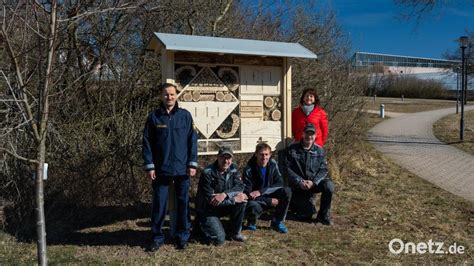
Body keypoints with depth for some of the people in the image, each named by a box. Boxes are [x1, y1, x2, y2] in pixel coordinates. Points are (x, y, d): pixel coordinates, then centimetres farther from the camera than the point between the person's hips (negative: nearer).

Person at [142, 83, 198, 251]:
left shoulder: (185, 115, 2)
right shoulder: (153, 117, 2)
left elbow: (192, 140, 2)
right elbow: (147, 143, 1)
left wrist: (192, 164, -4)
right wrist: (149, 166, -5)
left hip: (182, 169, 0)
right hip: (161, 169, 0)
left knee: (183, 203, 9)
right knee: (159, 204, 6)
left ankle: (182, 237, 23)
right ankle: (157, 237, 20)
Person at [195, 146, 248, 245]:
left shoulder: (233, 169, -4)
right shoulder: (207, 173, -22)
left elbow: (240, 186, -15)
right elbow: (210, 200, -25)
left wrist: (225, 194, -33)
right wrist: (234, 199, -25)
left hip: (224, 206, 5)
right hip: (207, 210, -5)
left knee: (242, 200, -20)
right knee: (219, 240, -18)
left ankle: (234, 233, -1)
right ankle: (202, 225, 13)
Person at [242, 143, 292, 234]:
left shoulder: (272, 164, -6)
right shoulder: (249, 169, -18)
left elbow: (279, 183, -11)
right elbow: (247, 193, -20)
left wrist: (261, 191, -25)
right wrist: (270, 201, -24)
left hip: (269, 196, 4)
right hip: (255, 200, -4)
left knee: (287, 191, -23)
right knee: (254, 208, -39)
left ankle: (277, 222, -4)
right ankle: (251, 222, 1)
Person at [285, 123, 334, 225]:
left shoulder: (319, 151, 3)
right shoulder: (292, 149, -5)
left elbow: (323, 169, -3)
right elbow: (287, 169, -8)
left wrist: (313, 182, -19)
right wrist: (300, 182, -18)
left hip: (315, 183, 3)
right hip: (298, 185, -2)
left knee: (329, 186, -30)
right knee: (306, 215, -10)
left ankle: (323, 215, -6)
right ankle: (295, 202, 26)